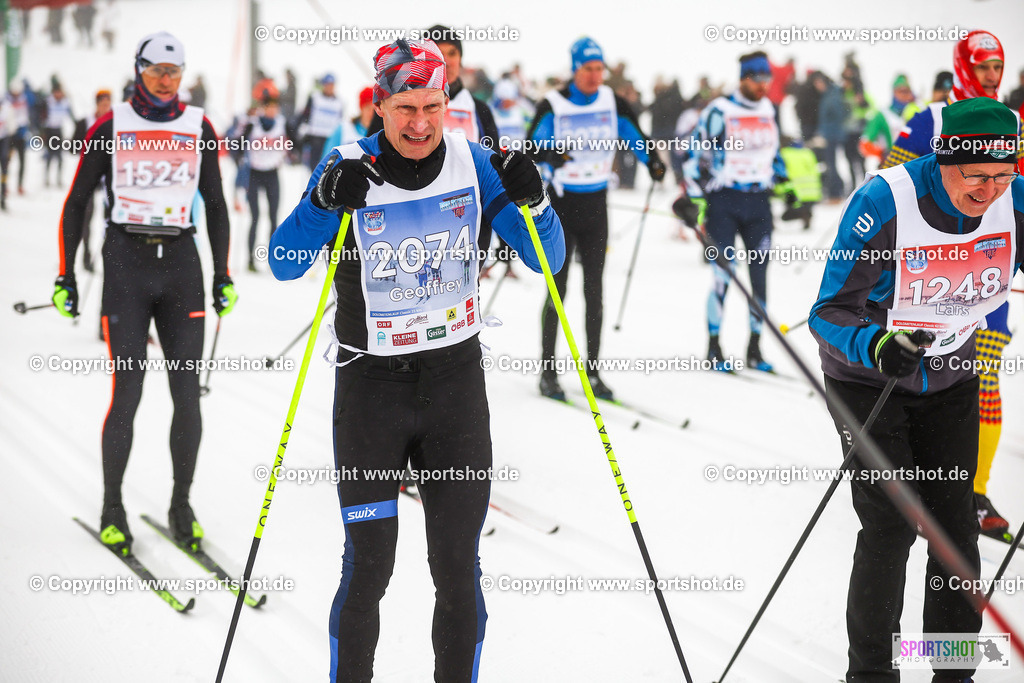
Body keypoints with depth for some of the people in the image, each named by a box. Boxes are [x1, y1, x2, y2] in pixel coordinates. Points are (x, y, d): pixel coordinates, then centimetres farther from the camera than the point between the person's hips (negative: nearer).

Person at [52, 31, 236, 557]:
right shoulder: (110, 127, 0)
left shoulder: (198, 128, 6)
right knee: (127, 393, -7)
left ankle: (181, 506, 13)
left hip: (181, 263, 2)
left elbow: (215, 205, 14)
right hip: (126, 263, -2)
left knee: (187, 394, -2)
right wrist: (65, 278, 0)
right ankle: (112, 510, 8)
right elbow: (76, 204, 4)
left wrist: (223, 276, 11)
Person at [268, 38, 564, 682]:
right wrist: (325, 200, -33)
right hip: (371, 383, -2)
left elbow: (546, 259, 1)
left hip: (456, 377, 2)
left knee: (458, 568, 5)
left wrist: (532, 200, -19)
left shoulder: (474, 163, -3)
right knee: (368, 568, 1)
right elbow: (284, 266, -16)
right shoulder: (348, 168, -9)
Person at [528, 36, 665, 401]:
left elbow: (636, 138, 6)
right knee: (557, 288, -2)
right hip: (563, 203, -4)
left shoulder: (613, 103, 1)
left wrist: (653, 162, -15)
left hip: (596, 203, 4)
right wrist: (549, 153, -42)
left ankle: (592, 370, 12)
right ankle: (548, 371, 6)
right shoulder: (553, 105, -11)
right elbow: (531, 148, -19)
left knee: (595, 289, 6)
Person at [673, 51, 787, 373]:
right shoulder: (719, 111, -7)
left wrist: (784, 184, 18)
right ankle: (713, 347, 6)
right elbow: (698, 153, -6)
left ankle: (755, 348, 11)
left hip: (759, 202, 5)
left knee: (759, 276, 3)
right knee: (723, 277, -6)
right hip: (724, 201, -5)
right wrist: (693, 198, -11)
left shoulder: (768, 110, 11)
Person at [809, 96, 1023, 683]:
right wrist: (875, 345, -45)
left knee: (956, 524, 4)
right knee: (891, 527, -10)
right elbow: (830, 311, -26)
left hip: (952, 380, 4)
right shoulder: (883, 203, -28)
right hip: (870, 379, -4)